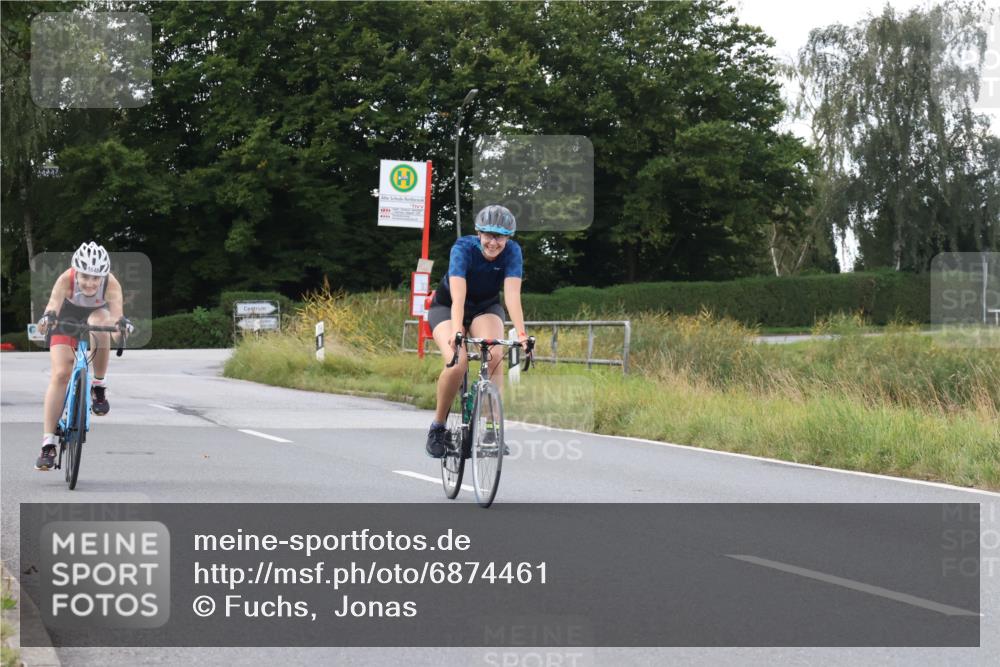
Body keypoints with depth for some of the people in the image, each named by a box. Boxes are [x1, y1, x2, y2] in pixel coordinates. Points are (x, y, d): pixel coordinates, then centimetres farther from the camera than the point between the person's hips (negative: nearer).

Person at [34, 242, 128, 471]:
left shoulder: (111, 284, -34)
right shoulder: (66, 280, -35)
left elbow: (116, 313, -48)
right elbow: (54, 303, -50)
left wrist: (120, 323, -71)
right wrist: (48, 317, -72)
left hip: (96, 315, 1)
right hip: (67, 320, 0)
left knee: (100, 322, -37)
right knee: (60, 374, -18)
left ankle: (99, 386, -15)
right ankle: (48, 445, -16)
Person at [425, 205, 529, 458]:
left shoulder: (512, 252, -23)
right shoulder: (464, 248, -30)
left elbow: (513, 295, -32)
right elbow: (458, 297, -41)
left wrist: (521, 334, -45)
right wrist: (457, 332, -56)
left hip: (486, 307, 3)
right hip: (447, 307, -2)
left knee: (495, 358, -27)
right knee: (457, 363, -27)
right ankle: (438, 427, -7)